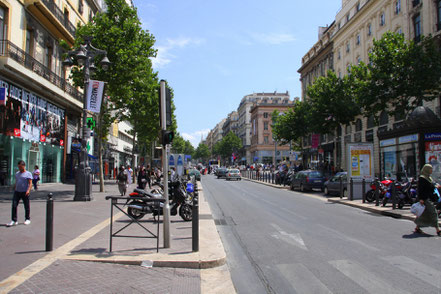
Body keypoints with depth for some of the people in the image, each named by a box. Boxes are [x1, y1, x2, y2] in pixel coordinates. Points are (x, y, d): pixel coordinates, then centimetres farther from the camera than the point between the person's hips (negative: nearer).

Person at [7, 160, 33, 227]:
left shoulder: (28, 174, -1)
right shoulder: (17, 174, 17)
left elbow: (30, 183, -10)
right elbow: (16, 183, 23)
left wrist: (28, 190, -24)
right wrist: (14, 190, 19)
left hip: (25, 192, -5)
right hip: (17, 191, 5)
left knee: (27, 206, 4)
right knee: (14, 206, -5)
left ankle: (27, 219, 17)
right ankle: (14, 220, -3)